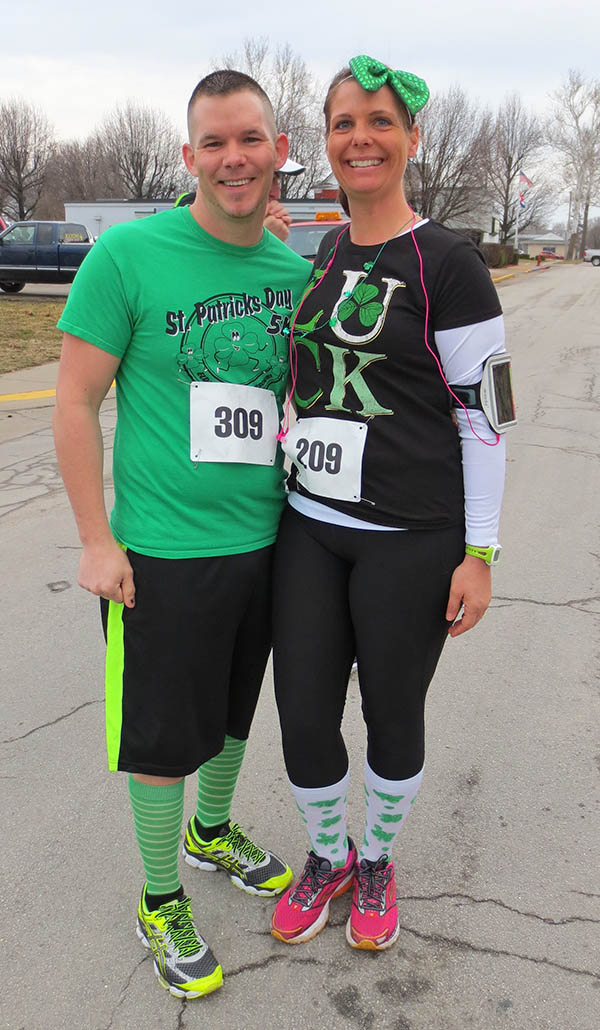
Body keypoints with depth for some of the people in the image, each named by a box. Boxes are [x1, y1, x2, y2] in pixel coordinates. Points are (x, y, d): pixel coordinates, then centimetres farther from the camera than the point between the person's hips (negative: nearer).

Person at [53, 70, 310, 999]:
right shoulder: (128, 254, -12)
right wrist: (96, 540, -12)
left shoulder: (297, 272, 2)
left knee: (234, 710, 22)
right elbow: (76, 401, -9)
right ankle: (161, 904, 33)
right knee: (162, 735, 8)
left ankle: (213, 833, 50)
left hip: (265, 540, 5)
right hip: (163, 549, -5)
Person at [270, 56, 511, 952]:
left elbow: (483, 415, -8)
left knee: (393, 717, 12)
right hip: (310, 526, 5)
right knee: (304, 718, 8)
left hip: (410, 539, -4)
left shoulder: (447, 264, -7)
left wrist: (479, 554, -10)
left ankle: (376, 860, 40)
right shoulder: (316, 260, 10)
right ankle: (326, 855, 36)